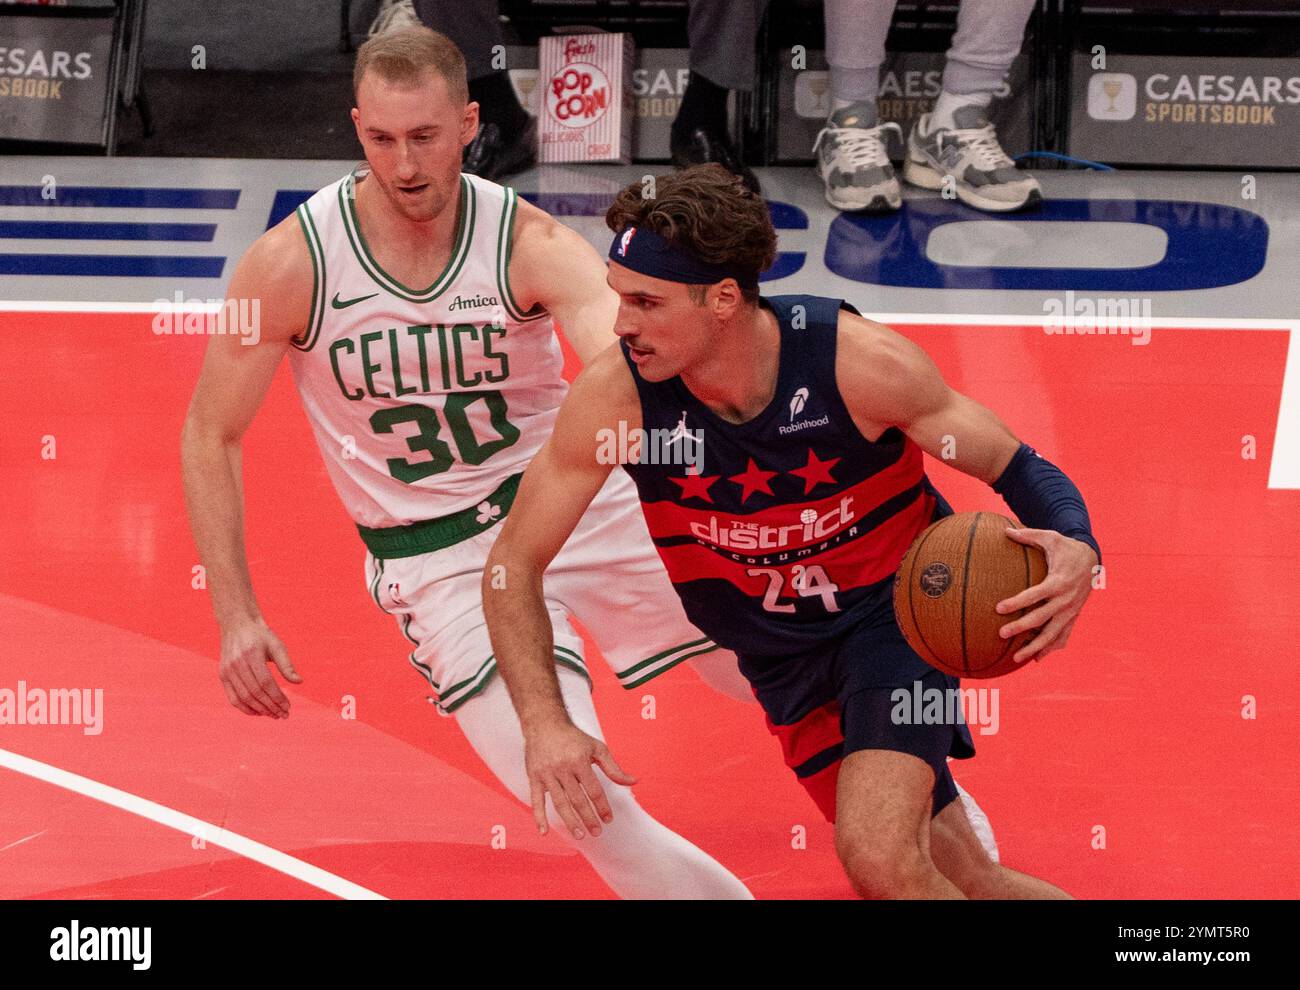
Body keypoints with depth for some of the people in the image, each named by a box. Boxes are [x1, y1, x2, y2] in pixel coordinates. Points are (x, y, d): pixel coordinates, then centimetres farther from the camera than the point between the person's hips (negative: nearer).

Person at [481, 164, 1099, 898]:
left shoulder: (857, 361, -27)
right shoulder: (615, 396, -22)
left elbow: (1018, 469, -15)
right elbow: (514, 564, -13)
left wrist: (1075, 550, -38)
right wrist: (546, 725, -26)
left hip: (898, 605, -3)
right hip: (782, 655, 3)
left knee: (879, 859, -24)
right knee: (965, 883, 6)